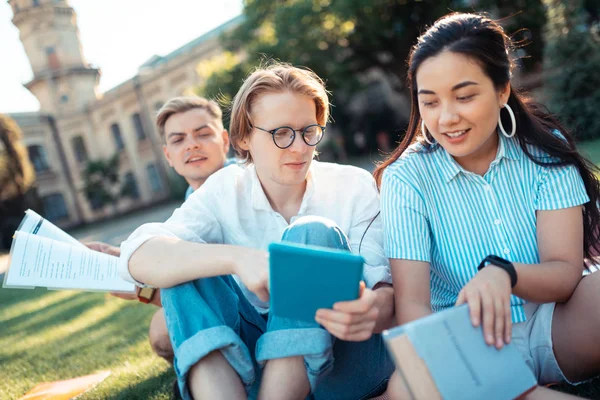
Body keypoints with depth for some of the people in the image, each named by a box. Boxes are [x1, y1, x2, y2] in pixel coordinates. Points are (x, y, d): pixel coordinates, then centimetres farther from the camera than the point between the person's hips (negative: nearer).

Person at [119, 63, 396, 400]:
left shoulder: (354, 185, -4)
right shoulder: (224, 191, -3)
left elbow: (388, 292, -11)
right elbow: (138, 258, -19)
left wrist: (373, 310, -37)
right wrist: (237, 258, -38)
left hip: (345, 366, -1)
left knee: (313, 234, -24)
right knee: (187, 264, -17)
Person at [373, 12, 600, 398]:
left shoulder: (545, 148, -3)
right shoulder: (407, 178, -8)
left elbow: (566, 273, -9)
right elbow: (412, 302, -15)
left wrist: (503, 273, -32)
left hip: (551, 327, 1)